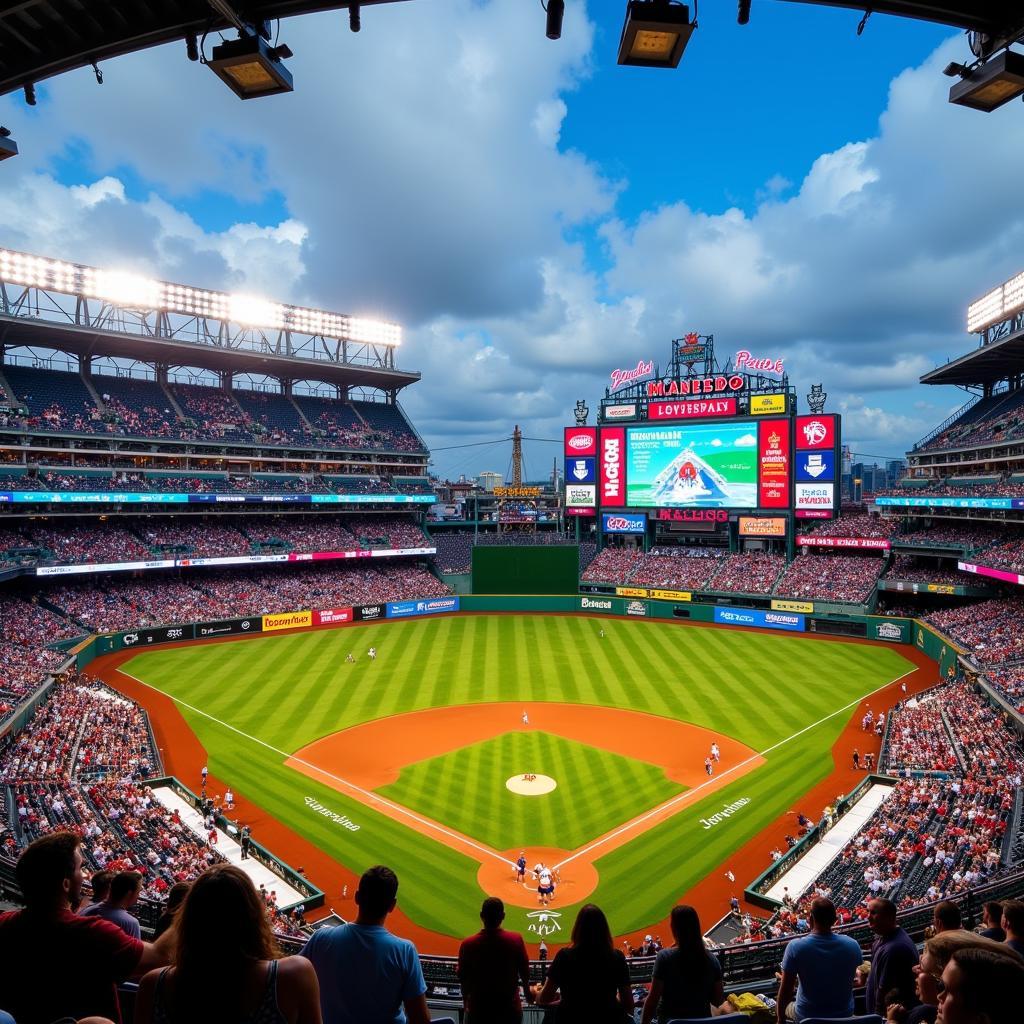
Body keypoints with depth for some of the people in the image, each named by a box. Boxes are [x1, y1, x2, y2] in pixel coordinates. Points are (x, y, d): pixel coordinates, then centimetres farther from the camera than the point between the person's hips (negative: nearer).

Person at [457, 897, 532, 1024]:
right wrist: (528, 992, 20)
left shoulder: (468, 944, -15)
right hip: (510, 1010, 1)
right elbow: (525, 973, 0)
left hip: (477, 1011, -1)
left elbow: (463, 978, -4)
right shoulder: (516, 940, -13)